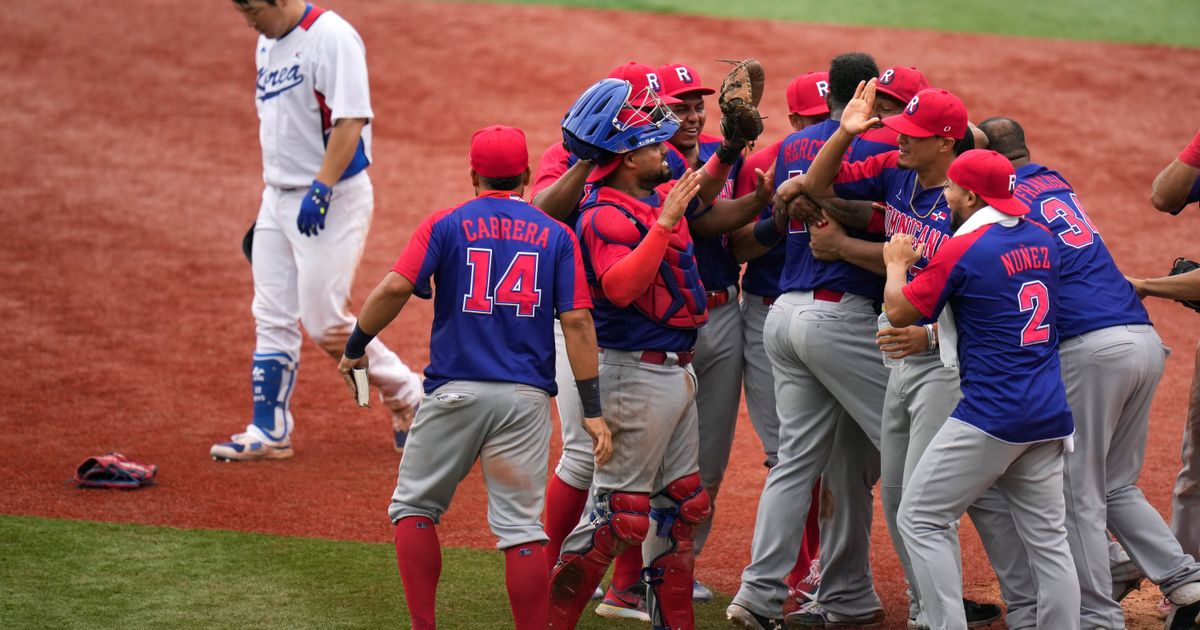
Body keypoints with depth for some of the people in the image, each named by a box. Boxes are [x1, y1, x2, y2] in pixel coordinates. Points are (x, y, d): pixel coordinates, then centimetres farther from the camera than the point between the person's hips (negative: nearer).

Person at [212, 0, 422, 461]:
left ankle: (409, 396, 10)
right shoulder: (267, 44, 13)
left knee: (324, 321, -8)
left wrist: (321, 189, -29)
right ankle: (269, 432, 14)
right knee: (272, 319, 8)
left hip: (333, 199, -9)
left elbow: (351, 120, -23)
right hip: (278, 197, 9)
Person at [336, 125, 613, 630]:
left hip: (455, 391, -1)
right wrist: (592, 409, -1)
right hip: (526, 398, 1)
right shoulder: (556, 236, 8)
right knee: (521, 527, 3)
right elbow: (577, 321, 0)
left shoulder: (445, 225, 4)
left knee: (415, 506, 12)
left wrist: (355, 347, 3)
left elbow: (395, 288, -10)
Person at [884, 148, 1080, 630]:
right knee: (1048, 539, 9)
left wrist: (897, 263, 16)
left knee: (921, 519, 2)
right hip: (1050, 416, 7)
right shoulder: (1042, 241, 11)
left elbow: (899, 312, -3)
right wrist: (928, 261, 29)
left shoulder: (964, 249, -11)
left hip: (992, 415, -7)